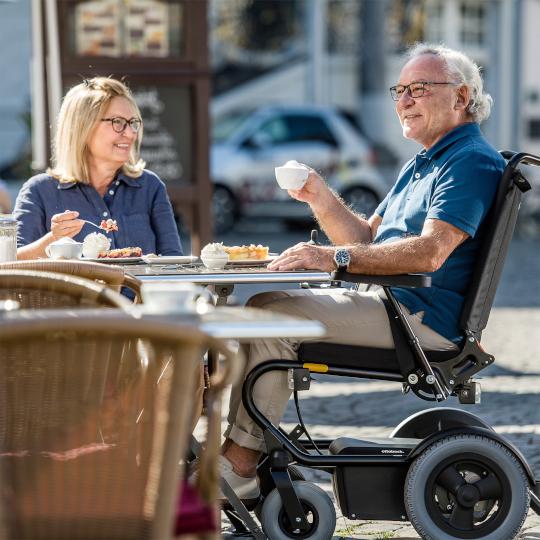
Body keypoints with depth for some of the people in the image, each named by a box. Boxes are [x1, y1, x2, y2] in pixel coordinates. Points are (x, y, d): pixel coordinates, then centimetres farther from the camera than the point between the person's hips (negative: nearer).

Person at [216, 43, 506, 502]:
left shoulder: (473, 161, -12)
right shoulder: (420, 165, 22)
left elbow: (429, 253, -26)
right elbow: (368, 240, 20)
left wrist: (335, 257, -30)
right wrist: (321, 199, 2)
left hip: (423, 318, -10)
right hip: (388, 303, 10)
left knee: (273, 320, -19)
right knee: (261, 305, 2)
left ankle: (238, 464, -13)